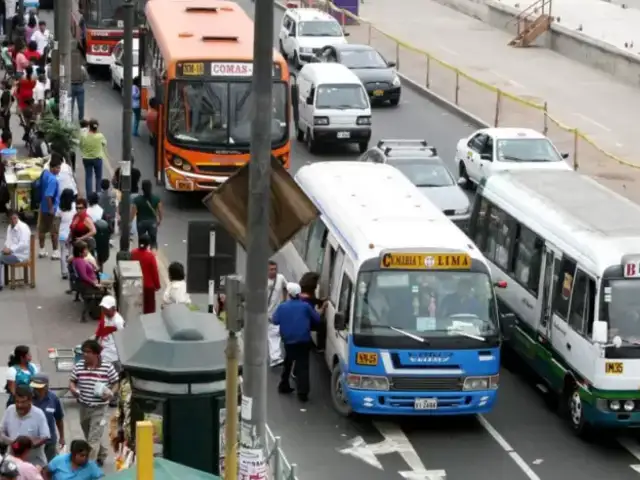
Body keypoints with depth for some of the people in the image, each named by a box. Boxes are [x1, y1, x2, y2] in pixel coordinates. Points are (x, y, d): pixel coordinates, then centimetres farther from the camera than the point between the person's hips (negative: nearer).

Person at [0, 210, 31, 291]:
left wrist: (10, 249, -22)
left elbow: (24, 244, -24)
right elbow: (8, 240, 21)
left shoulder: (23, 227, -16)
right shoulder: (9, 227, 12)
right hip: (11, 252, 9)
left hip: (20, 255, -9)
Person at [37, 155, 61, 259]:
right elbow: (48, 195, -32)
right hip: (50, 208, -9)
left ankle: (42, 250, 25)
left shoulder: (44, 172, -1)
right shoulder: (53, 180, -28)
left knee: (42, 229, 16)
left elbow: (40, 186, 13)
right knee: (54, 230, 4)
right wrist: (51, 208, -22)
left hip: (43, 206, 9)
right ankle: (55, 252, 12)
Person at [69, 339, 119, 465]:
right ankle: (101, 455, 44)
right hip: (84, 407, 5)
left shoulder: (107, 367, -10)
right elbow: (72, 381, 8)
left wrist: (111, 393, -19)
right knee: (89, 436, 20)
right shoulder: (78, 366, -1)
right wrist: (73, 389, -14)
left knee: (94, 438, -10)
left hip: (99, 408, -5)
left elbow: (115, 383, -1)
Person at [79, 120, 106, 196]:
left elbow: (81, 147, -3)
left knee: (88, 177, 8)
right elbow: (104, 144, 3)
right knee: (98, 177, 13)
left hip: (86, 159, 1)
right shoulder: (100, 136, -16)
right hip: (97, 158, -1)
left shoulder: (84, 136, -14)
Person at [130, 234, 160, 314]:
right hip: (148, 285, -4)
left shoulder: (133, 253, -8)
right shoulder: (150, 255, -21)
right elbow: (155, 271, -14)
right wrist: (157, 285, -2)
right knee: (149, 307, 8)